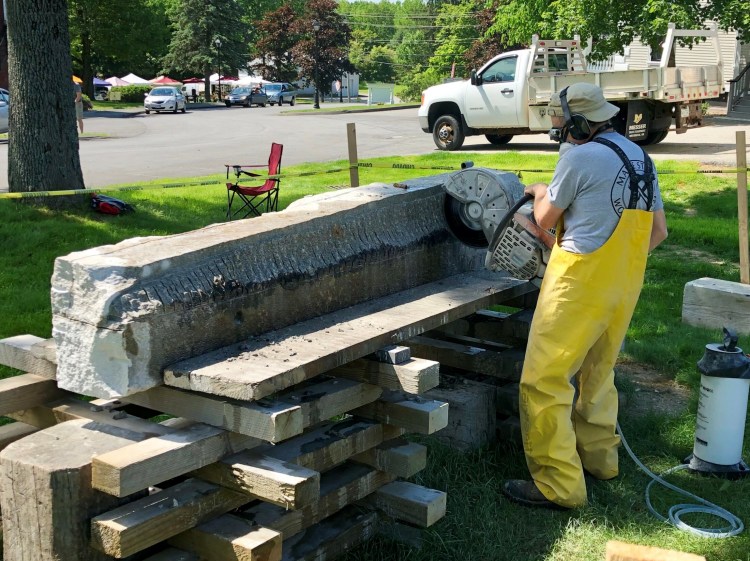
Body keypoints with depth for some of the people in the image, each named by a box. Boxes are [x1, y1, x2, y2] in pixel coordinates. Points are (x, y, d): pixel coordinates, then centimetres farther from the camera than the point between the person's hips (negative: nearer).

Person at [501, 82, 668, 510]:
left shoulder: (581, 158, -13)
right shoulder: (642, 158, 12)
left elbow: (545, 220, -3)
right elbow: (659, 230, 16)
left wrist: (542, 193, 18)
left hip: (580, 284, -9)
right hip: (625, 288, 9)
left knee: (545, 381, -5)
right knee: (598, 373, 23)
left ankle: (558, 485, -3)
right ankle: (599, 456, 36)